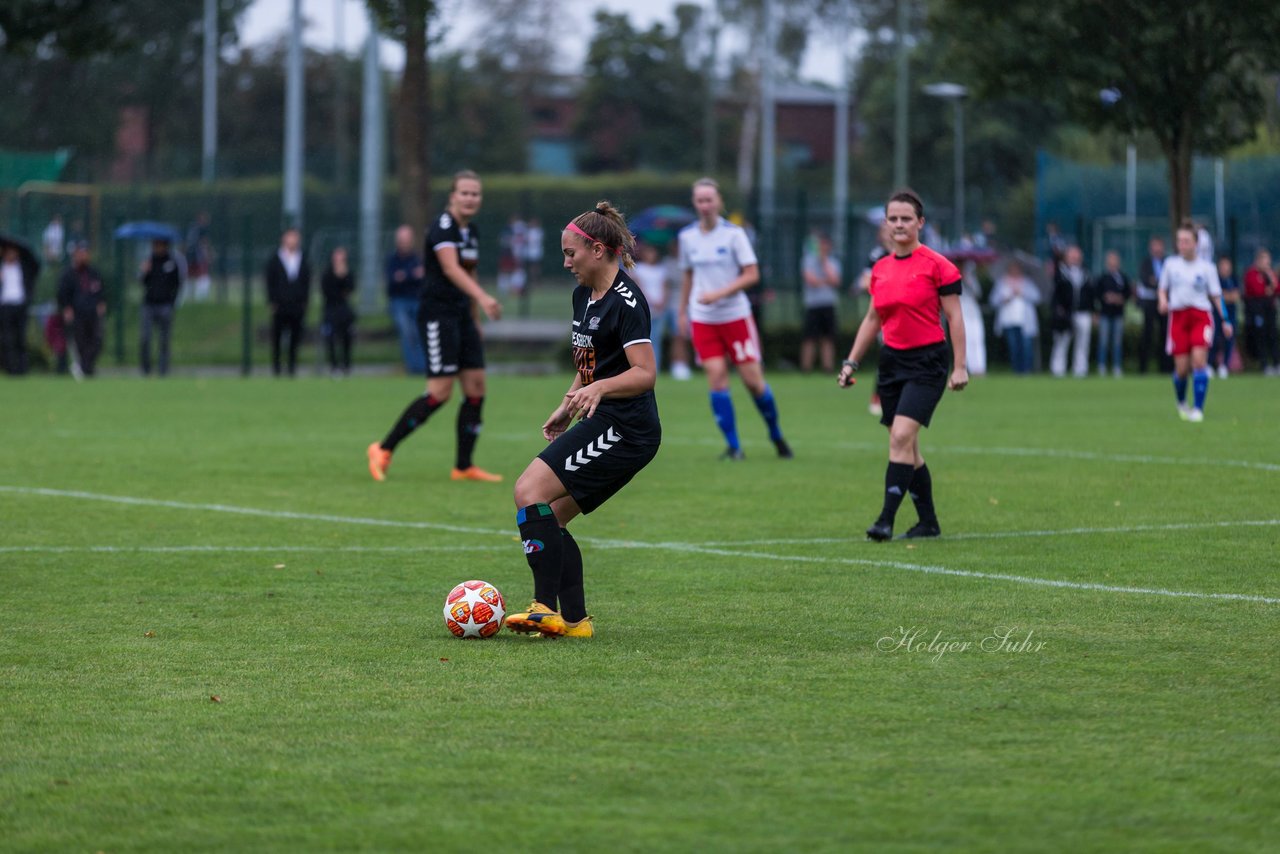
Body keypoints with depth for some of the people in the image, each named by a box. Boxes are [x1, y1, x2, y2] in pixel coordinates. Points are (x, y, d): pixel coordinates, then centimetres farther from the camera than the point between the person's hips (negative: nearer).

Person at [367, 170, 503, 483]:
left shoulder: (472, 231, 13)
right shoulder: (443, 226, -15)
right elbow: (451, 268, -30)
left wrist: (475, 319, 25)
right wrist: (482, 297, -44)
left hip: (461, 315, 9)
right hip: (437, 314, -9)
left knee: (476, 388, 2)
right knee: (440, 392, -13)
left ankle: (464, 466, 9)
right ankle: (384, 450, -3)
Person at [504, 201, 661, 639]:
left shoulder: (626, 301, -15)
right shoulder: (584, 295, 15)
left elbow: (645, 373, -22)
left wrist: (599, 388, -36)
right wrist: (567, 408, 26)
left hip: (623, 429, -10)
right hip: (605, 426, 10)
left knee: (530, 491, -18)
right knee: (548, 517, 7)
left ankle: (547, 608, -21)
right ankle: (575, 619, 5)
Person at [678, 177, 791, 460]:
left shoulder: (733, 233, -7)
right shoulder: (687, 236, 5)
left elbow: (752, 274, -10)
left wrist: (719, 293, -19)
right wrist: (683, 311, 18)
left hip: (736, 316, -3)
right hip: (702, 319, 3)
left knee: (753, 379, -2)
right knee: (717, 378, -9)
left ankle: (776, 434, 20)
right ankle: (733, 445, -3)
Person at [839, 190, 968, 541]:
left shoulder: (937, 265, -8)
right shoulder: (880, 269, 10)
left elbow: (954, 317, -7)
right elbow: (872, 319, 19)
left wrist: (959, 367, -12)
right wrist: (851, 362, 15)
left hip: (928, 361, -7)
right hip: (892, 360, 7)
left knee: (901, 437, -18)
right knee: (907, 446, 8)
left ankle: (886, 519, -20)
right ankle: (928, 522, 19)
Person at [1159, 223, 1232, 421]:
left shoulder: (1206, 267, 2)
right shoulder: (1171, 264, 7)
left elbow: (1216, 295, 7)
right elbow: (1163, 289, 18)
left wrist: (1225, 320, 4)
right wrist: (1163, 301, -4)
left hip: (1201, 316, -1)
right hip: (1178, 316, 1)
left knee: (1199, 359, -19)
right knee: (1182, 368, -3)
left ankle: (1198, 409, -15)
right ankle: (1181, 403, 26)